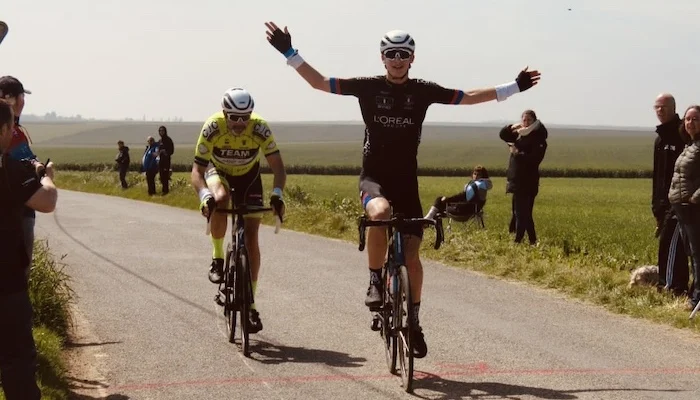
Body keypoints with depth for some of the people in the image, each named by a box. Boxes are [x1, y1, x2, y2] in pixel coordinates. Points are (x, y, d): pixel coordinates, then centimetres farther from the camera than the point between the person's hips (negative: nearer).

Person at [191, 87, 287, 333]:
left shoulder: (259, 128, -31)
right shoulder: (212, 128, -32)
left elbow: (278, 166, -30)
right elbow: (197, 170, -30)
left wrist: (277, 194, -48)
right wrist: (204, 195, -49)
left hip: (248, 176, 1)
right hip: (218, 171, -1)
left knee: (251, 237, -8)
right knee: (220, 199, -37)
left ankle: (250, 304, -1)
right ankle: (217, 258, -14)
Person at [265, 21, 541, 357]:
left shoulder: (423, 90, 2)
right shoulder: (368, 87, -2)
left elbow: (469, 97, 9)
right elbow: (320, 82, 0)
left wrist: (514, 87, 8)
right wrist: (289, 53, -7)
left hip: (407, 181, 2)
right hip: (374, 178, -2)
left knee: (411, 255, -1)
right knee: (380, 212, -37)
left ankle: (414, 322, 17)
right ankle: (375, 282, -17)